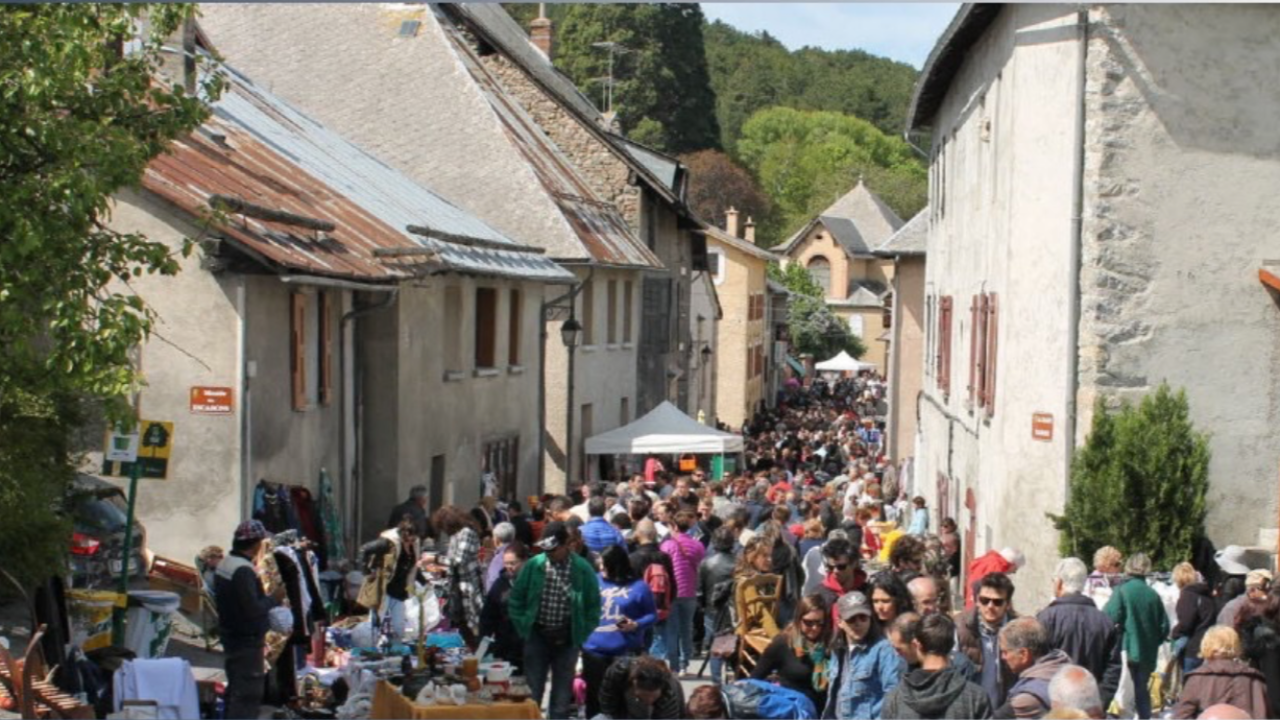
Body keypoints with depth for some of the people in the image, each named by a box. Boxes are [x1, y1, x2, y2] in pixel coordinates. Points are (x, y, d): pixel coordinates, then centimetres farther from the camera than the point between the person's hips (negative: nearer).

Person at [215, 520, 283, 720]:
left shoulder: (224, 564, 9)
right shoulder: (244, 571, -23)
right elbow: (253, 609, -26)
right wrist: (275, 598, -14)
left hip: (231, 637, 10)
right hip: (247, 641, -10)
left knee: (236, 688, 20)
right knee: (248, 694, -6)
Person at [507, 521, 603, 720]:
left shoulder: (583, 570, -8)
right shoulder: (533, 566, -6)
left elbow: (593, 606, 2)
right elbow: (516, 600, 4)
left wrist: (582, 634, -2)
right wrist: (523, 628, 1)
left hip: (567, 639, 0)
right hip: (537, 636, 1)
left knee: (562, 696, 7)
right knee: (531, 693, 5)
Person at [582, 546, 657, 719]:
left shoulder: (638, 586, -4)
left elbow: (652, 615, 1)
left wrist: (636, 625, -17)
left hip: (626, 652, -3)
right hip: (594, 649, 3)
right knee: (594, 696, 10)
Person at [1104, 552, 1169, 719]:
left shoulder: (1121, 591, -10)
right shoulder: (1153, 595, 2)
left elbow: (1111, 618, -17)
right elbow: (1164, 626, 4)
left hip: (1126, 651, -4)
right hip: (1147, 654, 4)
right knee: (1142, 691, 17)